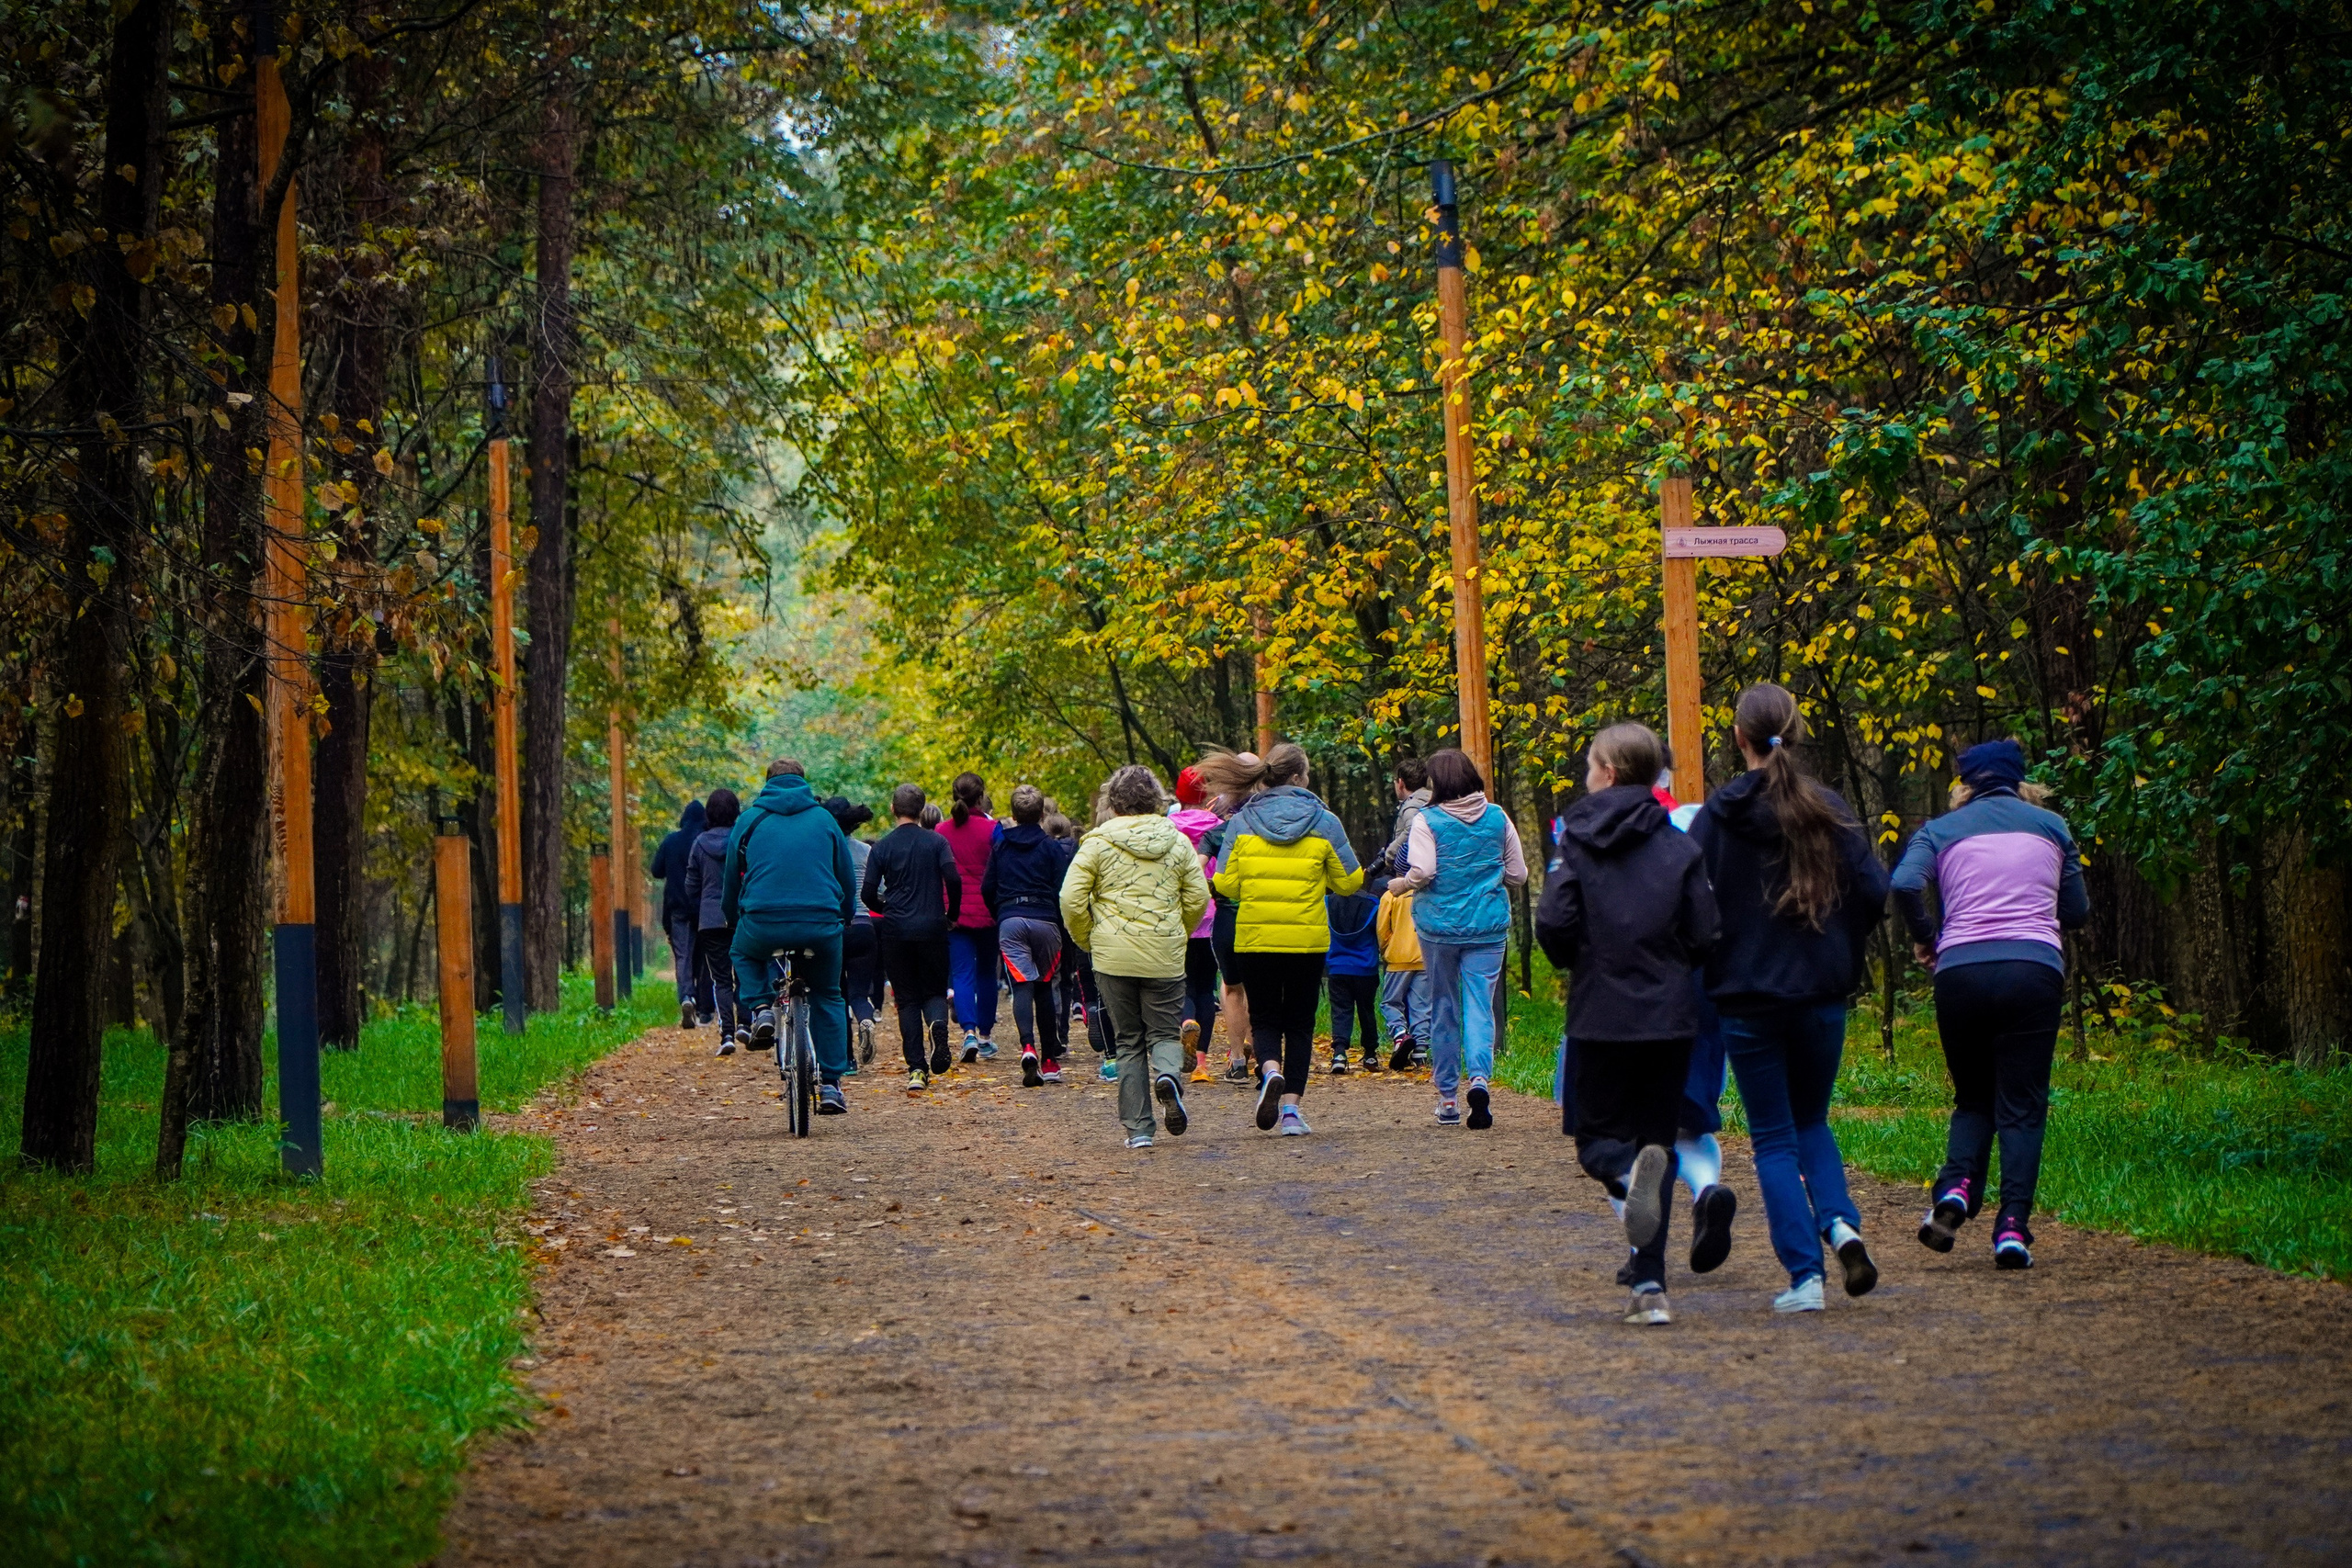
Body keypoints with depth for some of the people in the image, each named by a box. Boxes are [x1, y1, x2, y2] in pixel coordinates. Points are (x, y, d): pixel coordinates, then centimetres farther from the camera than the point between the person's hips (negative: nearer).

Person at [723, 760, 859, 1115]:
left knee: (742, 953, 34)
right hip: (822, 926, 1)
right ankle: (830, 1085, 13)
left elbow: (731, 880, 18)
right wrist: (844, 921, 34)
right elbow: (848, 880, 19)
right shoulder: (824, 820, 14)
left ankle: (761, 1008, 7)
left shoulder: (750, 819, 12)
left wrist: (733, 925, 33)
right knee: (828, 998, 21)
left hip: (763, 924, -1)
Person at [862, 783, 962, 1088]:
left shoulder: (882, 846, 1)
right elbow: (953, 878, -13)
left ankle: (916, 1070, -2)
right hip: (932, 926, 0)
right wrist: (953, 913, 3)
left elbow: (867, 893, -4)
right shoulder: (936, 842, 0)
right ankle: (938, 1023, -24)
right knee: (934, 991, 13)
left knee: (907, 998, 7)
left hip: (896, 929, 0)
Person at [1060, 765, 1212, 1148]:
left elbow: (1072, 900, -6)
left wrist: (1088, 940, 10)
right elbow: (1198, 898, 5)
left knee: (1129, 1042, 8)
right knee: (1165, 1032, 12)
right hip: (1165, 957, 1)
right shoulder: (1178, 843, 4)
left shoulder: (1098, 842, -3)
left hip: (1113, 958, -1)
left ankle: (1138, 1128, 4)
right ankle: (1167, 1075, -22)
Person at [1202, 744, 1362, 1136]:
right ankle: (1291, 1108, 3)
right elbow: (1348, 881, 4)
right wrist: (1375, 873, 25)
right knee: (1299, 1023, 11)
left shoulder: (1241, 822, -1)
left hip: (1254, 938, 0)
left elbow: (1226, 885, -2)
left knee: (1265, 1019, 12)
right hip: (1307, 938, 0)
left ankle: (1270, 1070, -19)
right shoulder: (1324, 822, -2)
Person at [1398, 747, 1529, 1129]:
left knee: (1443, 1009, 11)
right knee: (1480, 1004, 0)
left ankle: (1448, 1097, 16)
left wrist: (1404, 884, 2)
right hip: (1488, 926, 1)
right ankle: (1479, 1077, -24)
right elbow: (1518, 875, 7)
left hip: (1438, 925, -1)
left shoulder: (1428, 821, -8)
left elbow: (1421, 872, -19)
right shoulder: (1498, 818, 2)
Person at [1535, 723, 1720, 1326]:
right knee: (1655, 1136, 10)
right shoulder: (1680, 847, 1)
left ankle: (1631, 1171, -28)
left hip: (1601, 1016, -2)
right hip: (1669, 1018, 2)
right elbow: (1704, 937, -3)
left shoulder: (1579, 841, -4)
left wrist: (1577, 962, 9)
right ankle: (1650, 1286, 2)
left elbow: (1553, 926, -13)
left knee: (1598, 1139, 10)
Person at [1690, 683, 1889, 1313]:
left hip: (1746, 996, -2)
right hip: (1821, 994, 2)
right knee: (1811, 1121, 20)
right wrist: (1842, 954, 11)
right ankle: (1840, 1221, -6)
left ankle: (1804, 1275, -2)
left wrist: (1708, 969, 5)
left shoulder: (1717, 816, -7)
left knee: (1773, 1137, 6)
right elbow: (1874, 891, -5)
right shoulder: (1827, 808, -2)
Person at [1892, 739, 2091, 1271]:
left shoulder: (1941, 831, 11)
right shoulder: (2051, 826, 15)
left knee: (1973, 1097, 16)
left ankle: (1956, 1187, -9)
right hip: (2034, 969, 0)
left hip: (1960, 972, 0)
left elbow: (1905, 884, -8)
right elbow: (2077, 911, 16)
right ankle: (2013, 1225, -11)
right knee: (2021, 1106, 3)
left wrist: (1924, 938, 8)